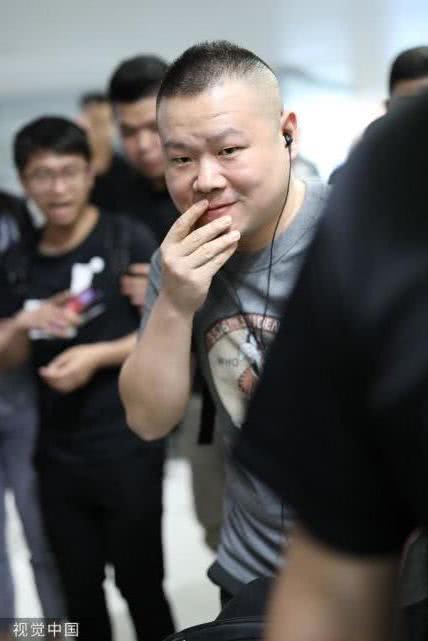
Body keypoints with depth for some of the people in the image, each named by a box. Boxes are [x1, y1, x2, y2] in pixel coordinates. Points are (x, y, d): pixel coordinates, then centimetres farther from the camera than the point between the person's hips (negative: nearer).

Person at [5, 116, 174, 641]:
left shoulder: (128, 240, -7)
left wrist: (96, 355, -18)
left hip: (127, 448, -4)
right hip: (57, 456, 5)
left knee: (139, 584, 6)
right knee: (79, 591, 14)